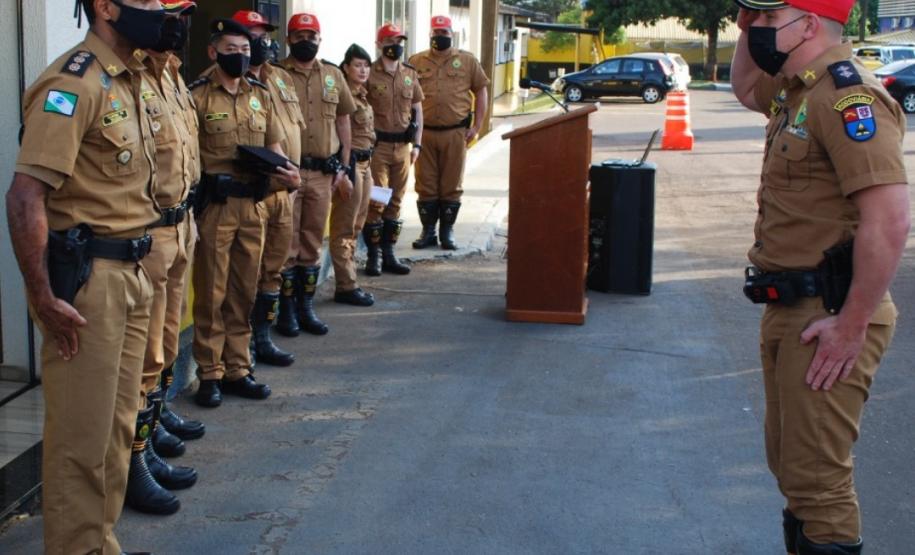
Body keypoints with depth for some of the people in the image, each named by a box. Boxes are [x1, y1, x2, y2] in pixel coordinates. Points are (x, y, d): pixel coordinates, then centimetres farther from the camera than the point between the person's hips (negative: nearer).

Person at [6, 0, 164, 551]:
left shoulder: (128, 81, 14)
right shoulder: (74, 83, -15)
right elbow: (26, 195, -21)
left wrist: (137, 269, 17)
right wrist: (44, 298, -21)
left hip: (130, 273, 9)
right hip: (86, 277, -9)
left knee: (119, 426, 16)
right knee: (82, 438, -2)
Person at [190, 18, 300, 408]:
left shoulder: (261, 95, 13)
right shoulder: (197, 96, -6)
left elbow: (273, 144, 19)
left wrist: (285, 169, -2)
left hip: (253, 205, 6)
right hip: (215, 205, -5)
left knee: (244, 292, 12)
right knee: (212, 293, 1)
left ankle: (237, 369, 21)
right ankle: (210, 375, 10)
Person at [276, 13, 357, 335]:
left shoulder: (333, 76, 10)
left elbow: (343, 121, 16)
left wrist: (342, 166, 11)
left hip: (323, 172, 4)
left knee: (313, 242, 11)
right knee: (287, 242, 0)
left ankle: (306, 308, 21)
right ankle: (286, 310, 10)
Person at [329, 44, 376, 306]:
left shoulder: (361, 96, 13)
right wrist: (343, 174, -21)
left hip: (364, 163, 10)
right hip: (350, 163, -9)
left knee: (355, 227, 13)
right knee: (344, 229, -3)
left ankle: (348, 281, 20)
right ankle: (346, 287, 2)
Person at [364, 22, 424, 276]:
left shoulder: (410, 74, 11)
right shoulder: (369, 74, -6)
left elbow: (417, 110, 16)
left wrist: (417, 144, 9)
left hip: (403, 146, 5)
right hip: (377, 145, -5)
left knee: (396, 202, 10)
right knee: (376, 201, -4)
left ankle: (389, 253, 18)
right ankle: (374, 255, 5)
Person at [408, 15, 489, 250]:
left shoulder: (467, 61, 4)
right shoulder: (416, 62, 6)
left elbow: (481, 91, 6)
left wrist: (476, 126, 0)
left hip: (456, 133, -1)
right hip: (424, 133, 1)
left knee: (452, 186, 6)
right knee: (426, 186, 6)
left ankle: (447, 231, 16)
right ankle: (428, 231, 16)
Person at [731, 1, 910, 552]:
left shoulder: (846, 94, -19)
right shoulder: (797, 90, 11)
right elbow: (746, 88, 36)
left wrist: (852, 324, -24)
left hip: (828, 317, -10)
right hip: (789, 311, 10)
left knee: (816, 478, -4)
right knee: (790, 464, 20)